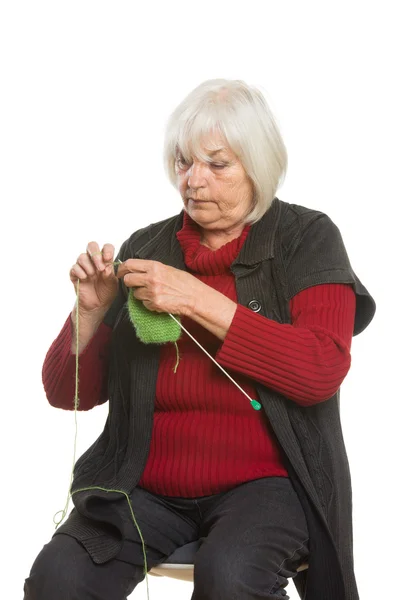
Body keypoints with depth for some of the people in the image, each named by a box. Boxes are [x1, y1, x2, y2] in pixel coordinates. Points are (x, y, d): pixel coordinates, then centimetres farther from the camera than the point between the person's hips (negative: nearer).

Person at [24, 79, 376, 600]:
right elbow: (68, 394, 10)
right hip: (147, 484, 3)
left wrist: (198, 300, -19)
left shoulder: (308, 238, 2)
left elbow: (323, 369, -15)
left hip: (263, 480, -2)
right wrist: (90, 312, -11)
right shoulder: (146, 247, 8)